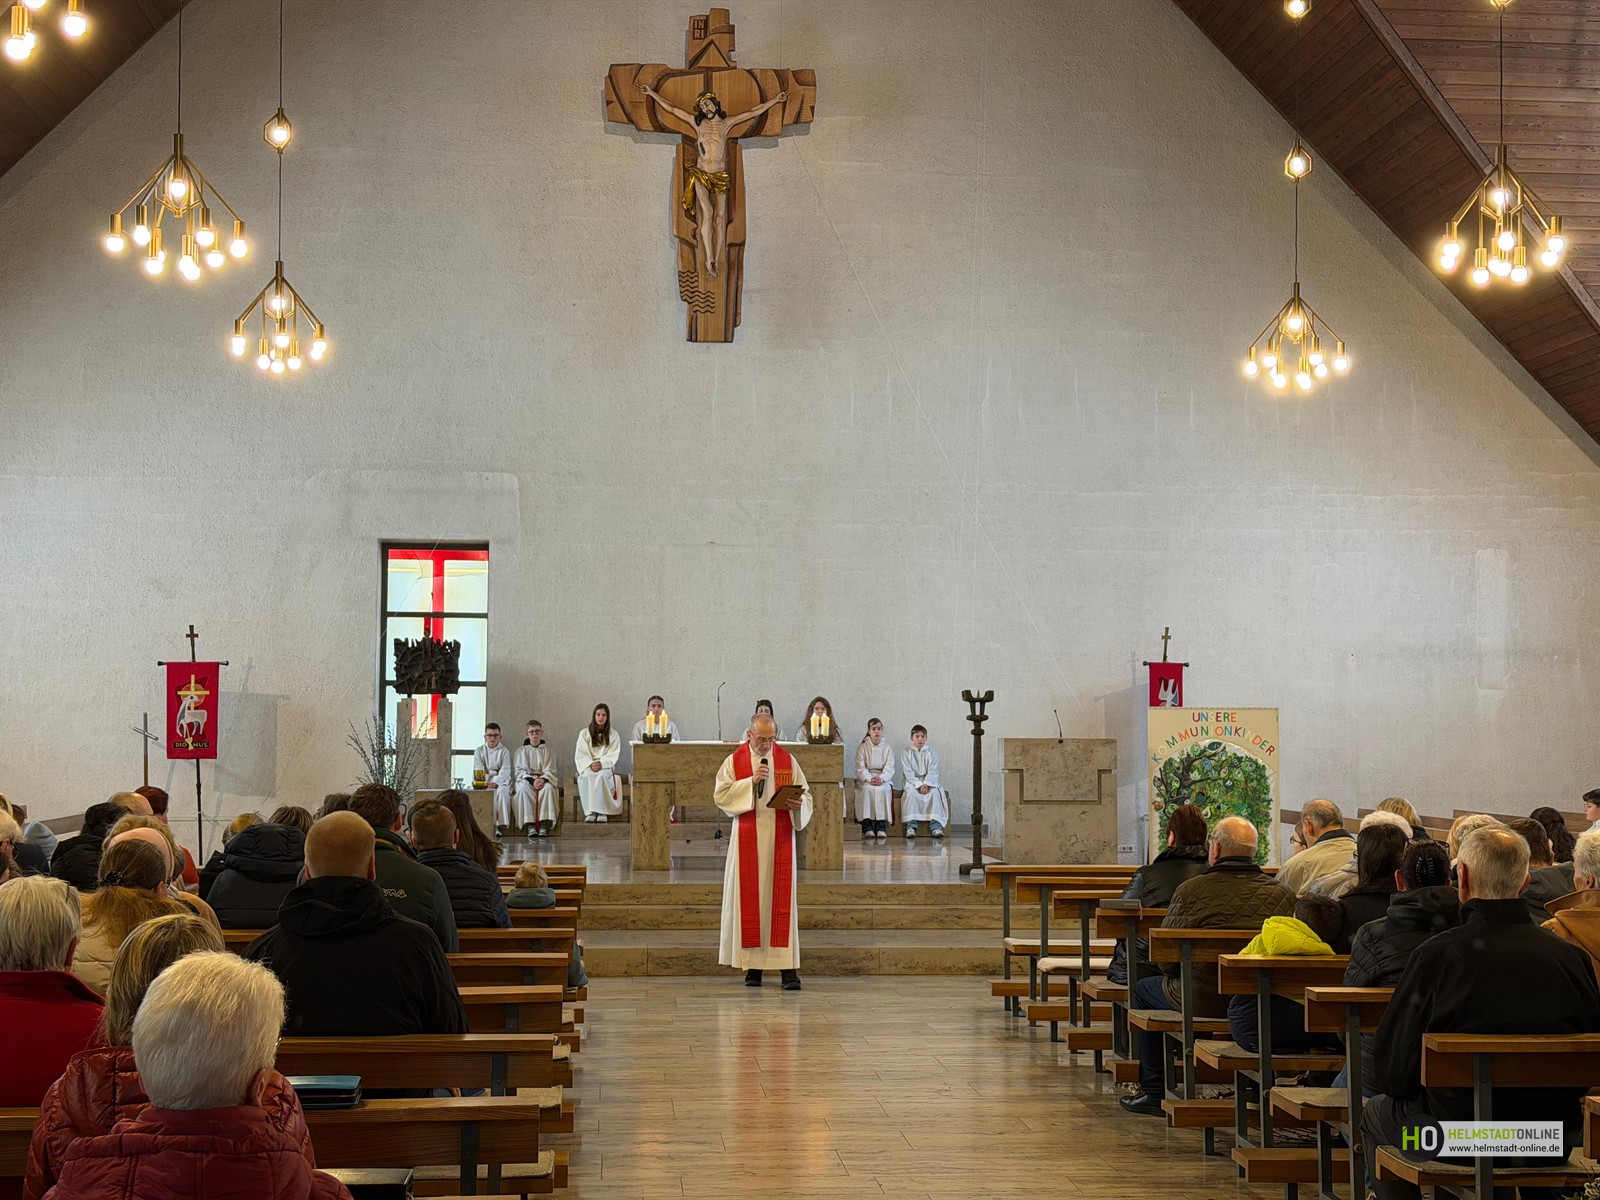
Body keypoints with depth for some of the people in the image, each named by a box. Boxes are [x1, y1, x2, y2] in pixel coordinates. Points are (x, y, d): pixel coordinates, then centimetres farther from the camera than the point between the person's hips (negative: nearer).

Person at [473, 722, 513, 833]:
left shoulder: (504, 751, 7)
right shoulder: (479, 751, 12)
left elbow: (505, 771, -7)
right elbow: (477, 770, 0)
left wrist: (495, 782, -27)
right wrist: (484, 782, -22)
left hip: (500, 781, -1)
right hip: (484, 782, 1)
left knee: (502, 791, -34)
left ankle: (502, 825, -36)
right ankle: (492, 826, -36)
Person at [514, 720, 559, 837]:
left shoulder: (547, 750, 15)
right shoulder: (521, 750, 14)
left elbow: (550, 771, 5)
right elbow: (519, 771, 3)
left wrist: (543, 779, -19)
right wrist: (532, 780, -17)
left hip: (544, 780, 1)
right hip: (526, 780, -1)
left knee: (548, 788, -36)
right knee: (524, 789, -37)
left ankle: (545, 825, -44)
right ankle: (529, 826, -45)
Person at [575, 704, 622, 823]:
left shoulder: (613, 735, 10)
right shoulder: (584, 734, 11)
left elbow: (613, 756, -1)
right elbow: (580, 755, 2)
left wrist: (601, 764, -19)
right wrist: (590, 764, -17)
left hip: (605, 767, -1)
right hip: (588, 767, 1)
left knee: (601, 776, -37)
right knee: (588, 776, -36)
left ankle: (602, 812, -41)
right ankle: (590, 812, -40)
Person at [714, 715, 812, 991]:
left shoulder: (787, 760, 6)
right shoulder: (734, 761, 3)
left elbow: (805, 794, 8)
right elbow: (721, 795, -5)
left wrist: (798, 804, -14)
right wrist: (751, 781, -15)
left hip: (779, 838, 0)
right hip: (748, 839, 0)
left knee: (782, 898, -4)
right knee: (749, 900, 1)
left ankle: (788, 968, -6)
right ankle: (753, 965, 9)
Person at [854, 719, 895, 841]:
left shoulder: (888, 748, 10)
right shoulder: (862, 748, 7)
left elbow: (889, 768, -2)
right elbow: (860, 768, -3)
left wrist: (881, 778, -22)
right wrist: (870, 779, -22)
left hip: (884, 779, 0)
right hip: (865, 779, 0)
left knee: (882, 789, -33)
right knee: (867, 789, -34)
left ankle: (881, 827, -37)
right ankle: (867, 827, -37)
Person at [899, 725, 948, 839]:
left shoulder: (931, 754, 9)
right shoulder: (906, 753, 4)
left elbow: (933, 772, -2)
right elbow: (908, 773, -6)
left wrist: (926, 784, -20)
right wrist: (919, 785, -19)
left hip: (929, 782, 1)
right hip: (912, 782, -1)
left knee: (934, 792, -30)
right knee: (911, 792, -34)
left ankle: (936, 825, -34)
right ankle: (911, 826, -36)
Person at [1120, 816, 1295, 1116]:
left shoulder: (1190, 890, -11)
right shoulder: (1281, 894, -3)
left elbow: (1166, 960, -6)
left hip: (1201, 1001, -4)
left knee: (1143, 989, 25)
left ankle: (1154, 1092, 28)